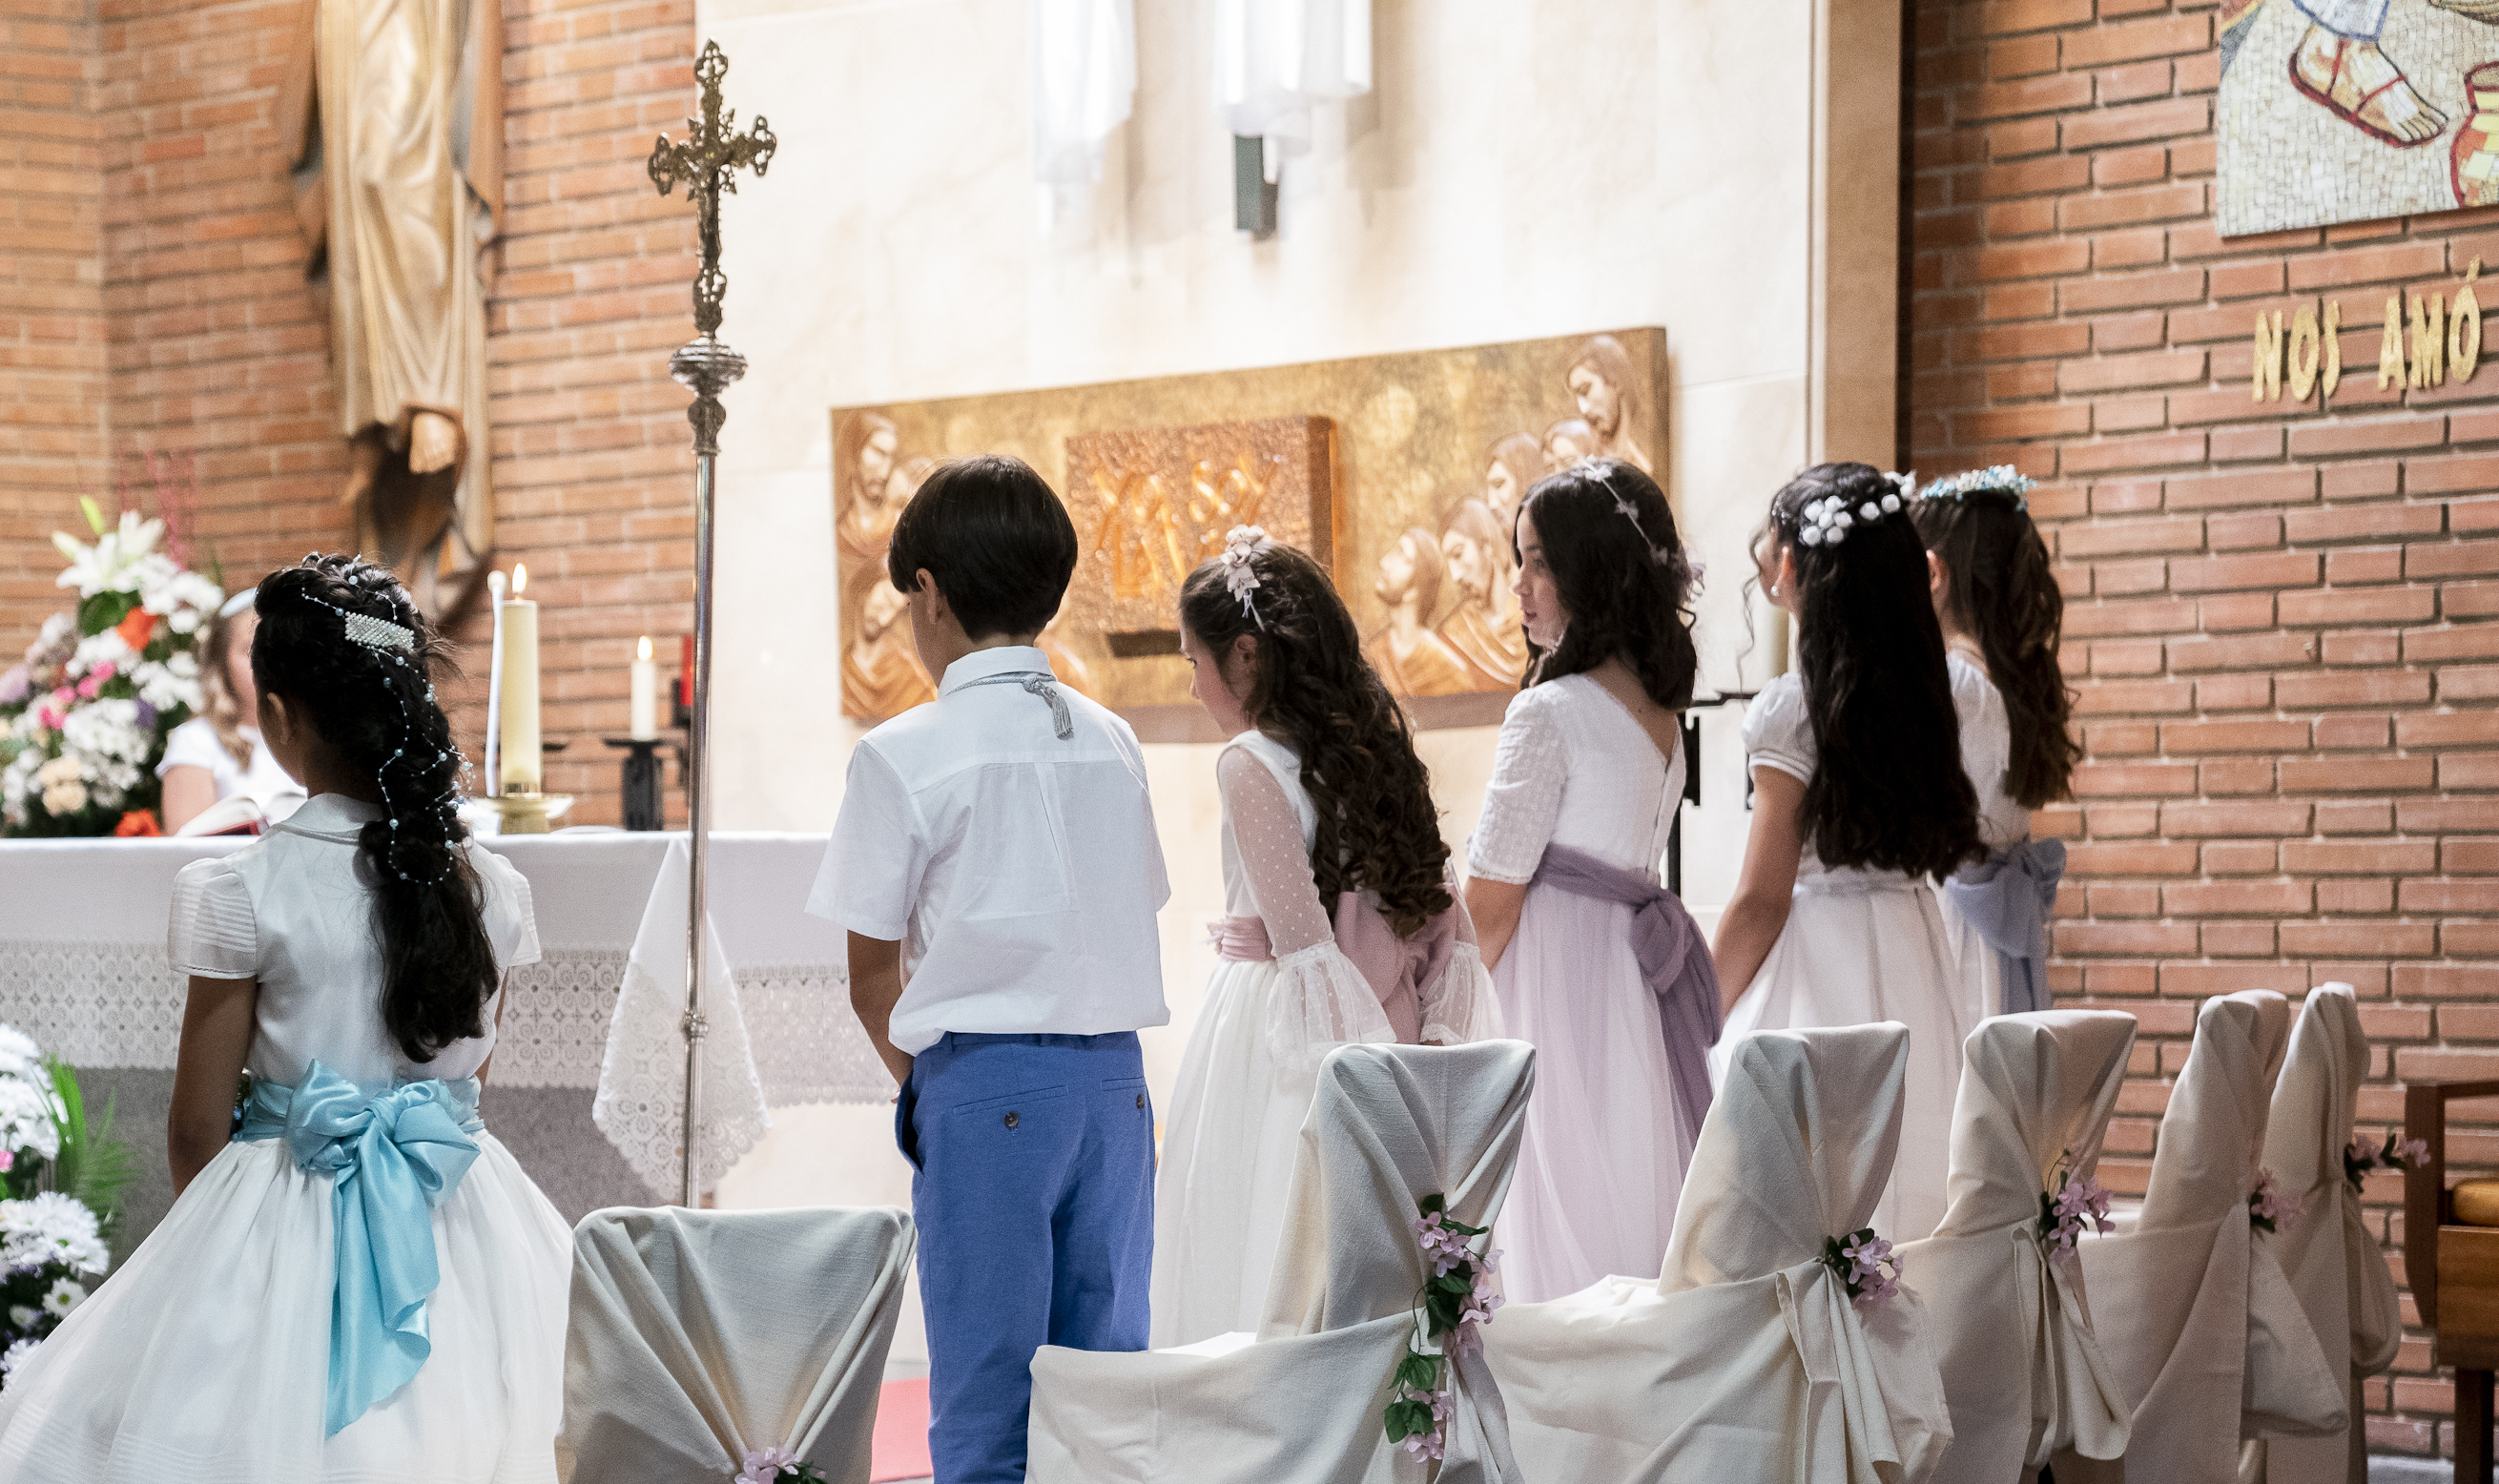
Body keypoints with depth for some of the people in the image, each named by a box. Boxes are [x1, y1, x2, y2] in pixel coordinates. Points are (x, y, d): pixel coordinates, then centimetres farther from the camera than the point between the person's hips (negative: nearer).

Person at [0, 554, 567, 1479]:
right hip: (456, 1223, 4)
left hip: (289, 1227, -4)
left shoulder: (244, 894, -13)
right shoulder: (488, 888, -2)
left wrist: (213, 1238, 15)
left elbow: (197, 1130, -4)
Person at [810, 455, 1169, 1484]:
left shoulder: (906, 755, -6)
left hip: (987, 1088, -5)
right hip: (1116, 1075, 5)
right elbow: (1129, 926, 13)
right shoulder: (1110, 743, 9)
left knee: (984, 1399, 1)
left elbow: (873, 979, -2)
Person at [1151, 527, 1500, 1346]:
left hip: (1281, 1038, -7)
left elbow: (1303, 940, -17)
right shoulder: (1378, 749, 11)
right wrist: (1433, 1037, 5)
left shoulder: (1251, 763, -10)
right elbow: (1446, 922, 8)